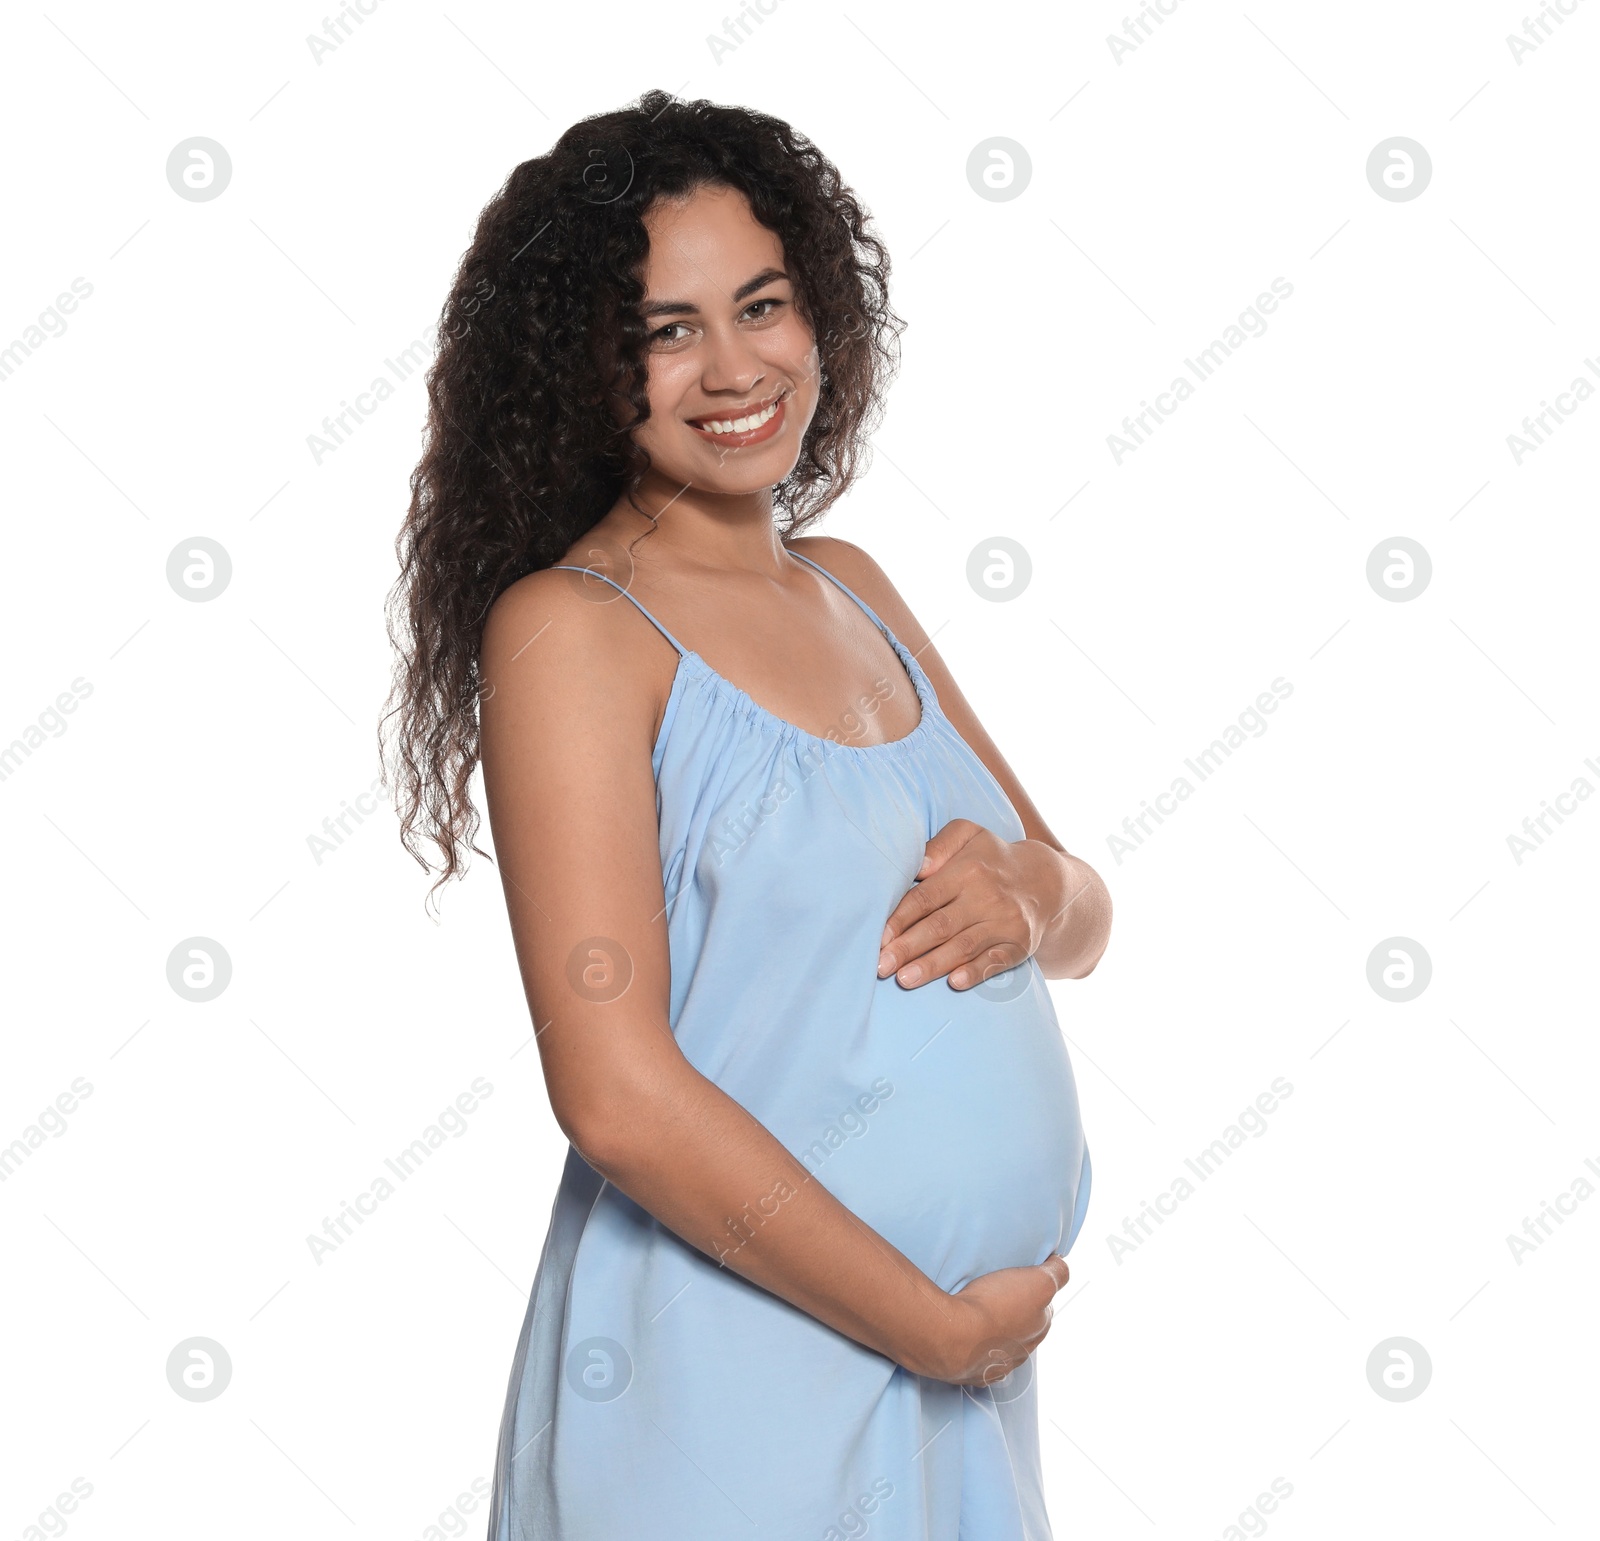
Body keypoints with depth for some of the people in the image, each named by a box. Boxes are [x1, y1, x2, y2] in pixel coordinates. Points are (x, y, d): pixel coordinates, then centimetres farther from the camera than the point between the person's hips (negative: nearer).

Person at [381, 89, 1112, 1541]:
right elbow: (617, 1092, -21)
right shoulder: (568, 629, -14)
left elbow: (1087, 917, 12)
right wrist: (936, 1324, -15)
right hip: (729, 1387, -6)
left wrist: (1029, 890, -10)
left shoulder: (851, 590, 7)